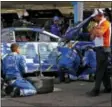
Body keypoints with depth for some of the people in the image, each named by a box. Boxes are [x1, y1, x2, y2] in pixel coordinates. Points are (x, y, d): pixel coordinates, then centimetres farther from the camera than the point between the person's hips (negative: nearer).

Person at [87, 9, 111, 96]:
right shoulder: (99, 24, 17)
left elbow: (99, 33, -29)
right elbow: (92, 37, 16)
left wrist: (94, 29, -11)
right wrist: (94, 31, -4)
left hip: (103, 49, -10)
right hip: (99, 49, 10)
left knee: (100, 70, -10)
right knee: (103, 70, 13)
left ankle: (96, 90, -10)